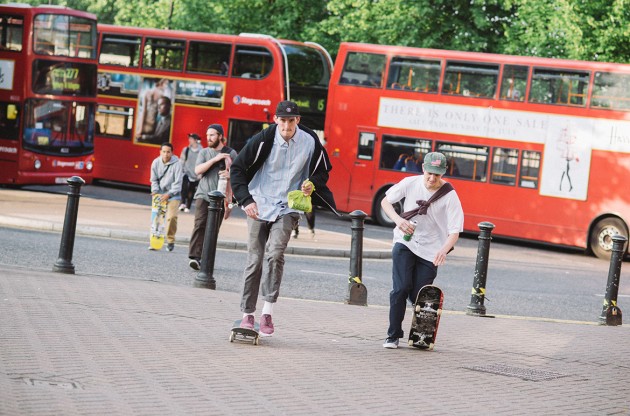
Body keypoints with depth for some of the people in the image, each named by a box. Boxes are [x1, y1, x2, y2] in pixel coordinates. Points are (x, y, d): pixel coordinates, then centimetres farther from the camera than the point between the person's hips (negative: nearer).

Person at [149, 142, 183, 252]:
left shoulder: (176, 164, -13)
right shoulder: (156, 162, -3)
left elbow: (178, 183, -12)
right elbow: (154, 180, 7)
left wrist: (168, 194, -18)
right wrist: (155, 191, -8)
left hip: (173, 194, -3)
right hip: (159, 193, 3)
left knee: (172, 216, -16)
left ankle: (170, 240, -1)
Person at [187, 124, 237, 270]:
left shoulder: (231, 153, 7)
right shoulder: (204, 152, 10)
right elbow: (197, 170, -5)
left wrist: (230, 174, -13)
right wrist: (215, 159, -14)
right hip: (203, 194, 0)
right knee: (199, 225, -15)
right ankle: (194, 257, -22)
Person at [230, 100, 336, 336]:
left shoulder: (310, 142, -5)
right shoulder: (264, 140, -11)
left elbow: (323, 171, 12)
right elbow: (237, 168, -3)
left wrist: (312, 184, -10)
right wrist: (245, 200, -10)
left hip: (287, 208, 0)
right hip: (259, 206, 0)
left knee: (275, 255, -20)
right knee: (255, 260, 3)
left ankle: (267, 312, -16)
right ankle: (247, 314, 14)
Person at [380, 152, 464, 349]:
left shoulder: (450, 196, -15)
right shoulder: (410, 183, -8)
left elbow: (454, 231, -18)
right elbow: (385, 201, 5)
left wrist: (443, 250, -37)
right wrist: (398, 219, -15)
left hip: (430, 251, -1)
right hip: (405, 244, 1)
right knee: (401, 289, -13)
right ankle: (393, 335, -3)